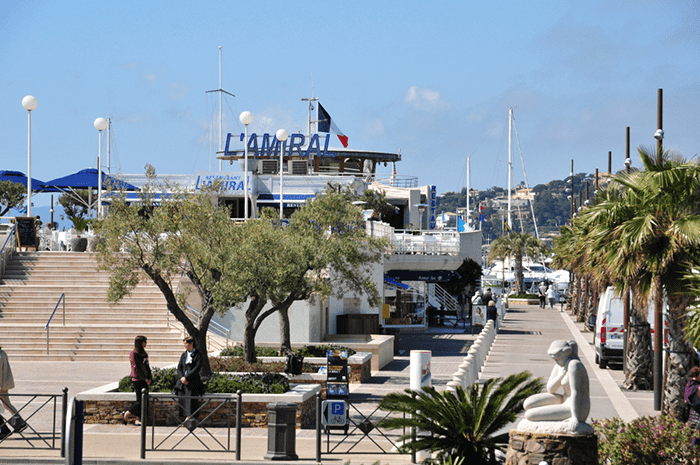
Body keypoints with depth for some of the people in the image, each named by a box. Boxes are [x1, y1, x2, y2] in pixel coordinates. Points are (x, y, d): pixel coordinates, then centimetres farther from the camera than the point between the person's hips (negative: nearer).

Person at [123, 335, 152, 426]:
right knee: (140, 400, -9)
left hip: (145, 380, 7)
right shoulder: (133, 354, -7)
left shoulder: (144, 354, 15)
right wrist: (145, 378, -12)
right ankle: (127, 414, 6)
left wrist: (149, 378, 3)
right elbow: (135, 368, -12)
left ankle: (138, 420, 4)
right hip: (137, 380, -7)